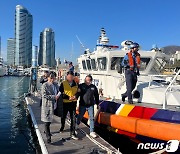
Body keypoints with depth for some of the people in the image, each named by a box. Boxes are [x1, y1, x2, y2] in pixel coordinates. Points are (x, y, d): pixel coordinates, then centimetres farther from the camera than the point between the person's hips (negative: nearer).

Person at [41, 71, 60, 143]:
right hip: (47, 105, -7)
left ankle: (46, 130, 43)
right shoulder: (45, 85, -12)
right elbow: (44, 95, -18)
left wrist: (58, 95, 1)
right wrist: (54, 97, -23)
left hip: (53, 104, 7)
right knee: (46, 121, -2)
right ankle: (48, 137, 1)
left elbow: (58, 91, 21)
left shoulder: (56, 84, 7)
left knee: (50, 119, 21)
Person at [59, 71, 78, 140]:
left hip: (73, 103, 2)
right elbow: (60, 93, -11)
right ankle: (62, 128, 47)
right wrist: (68, 97, -21)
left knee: (73, 118, -3)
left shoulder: (75, 83, 3)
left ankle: (72, 133, 3)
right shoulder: (63, 83, -8)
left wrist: (75, 96, -10)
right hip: (65, 103, -1)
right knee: (63, 117, 19)